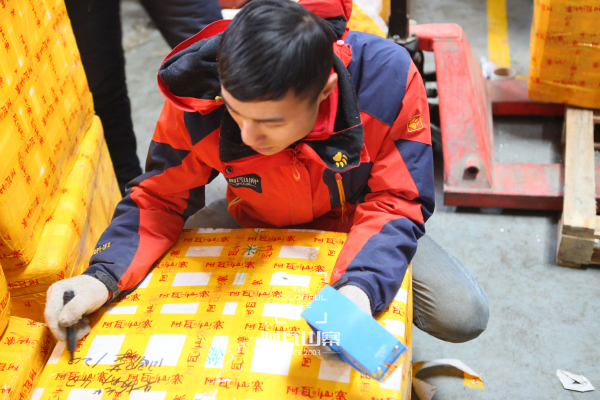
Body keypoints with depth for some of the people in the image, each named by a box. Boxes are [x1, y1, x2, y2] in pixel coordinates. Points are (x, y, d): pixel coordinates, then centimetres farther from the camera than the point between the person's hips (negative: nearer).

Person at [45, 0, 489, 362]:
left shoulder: (389, 76, -34)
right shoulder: (197, 100, -30)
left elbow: (395, 202, -28)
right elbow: (159, 198, -17)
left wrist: (358, 291, -46)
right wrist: (102, 278, -34)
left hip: (356, 226, -1)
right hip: (257, 227, 2)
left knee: (464, 315, -15)